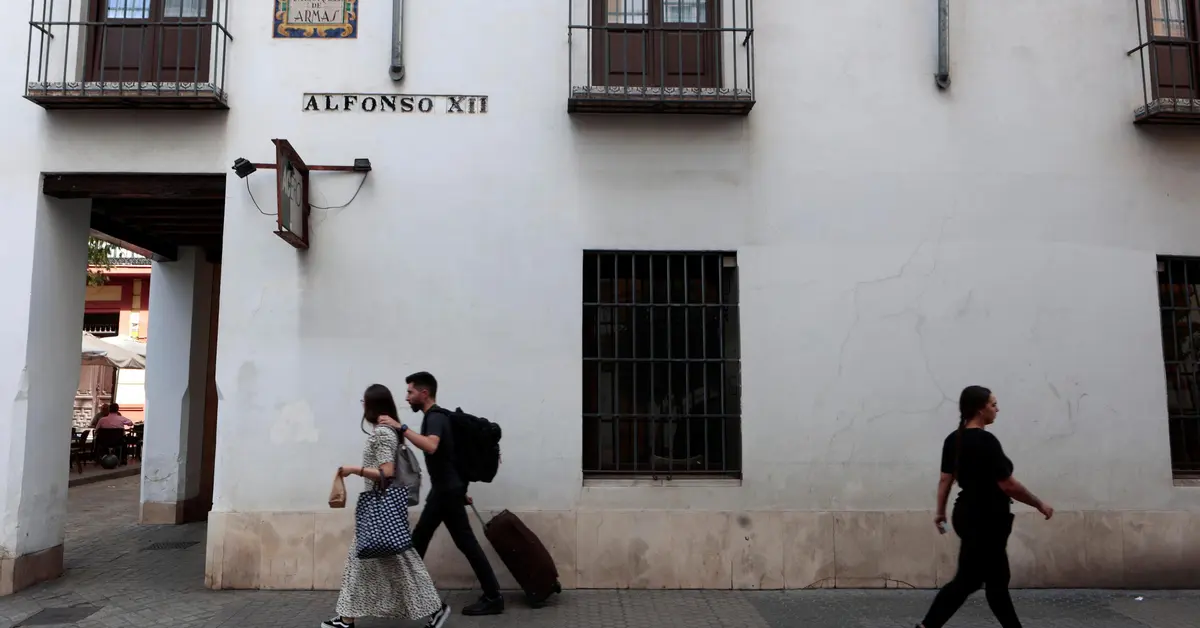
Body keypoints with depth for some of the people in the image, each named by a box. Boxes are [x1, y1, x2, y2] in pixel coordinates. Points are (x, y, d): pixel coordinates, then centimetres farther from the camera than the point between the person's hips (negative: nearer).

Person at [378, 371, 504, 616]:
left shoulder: (435, 417, -17)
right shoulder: (434, 416, 14)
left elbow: (431, 446, -39)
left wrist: (401, 427, -37)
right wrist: (461, 491, 22)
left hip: (448, 491, -10)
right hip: (442, 490, 10)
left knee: (466, 543, -5)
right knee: (419, 539, 16)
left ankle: (493, 598, 0)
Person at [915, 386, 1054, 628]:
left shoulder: (954, 439, 5)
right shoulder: (986, 441, -19)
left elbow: (945, 479, 8)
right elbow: (1008, 485, -17)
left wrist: (940, 513, 14)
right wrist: (1040, 505, -4)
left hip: (968, 515, 9)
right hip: (986, 520, -9)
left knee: (997, 579, 17)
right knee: (966, 581, -4)